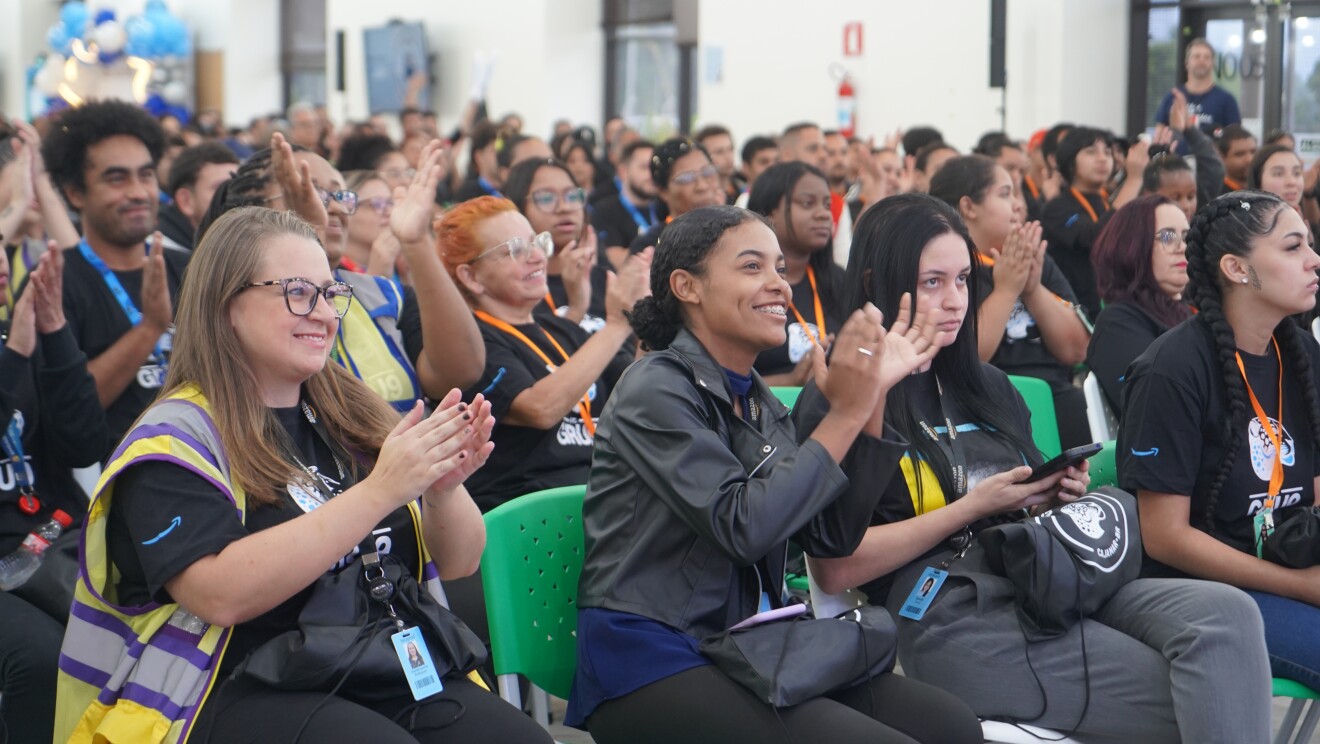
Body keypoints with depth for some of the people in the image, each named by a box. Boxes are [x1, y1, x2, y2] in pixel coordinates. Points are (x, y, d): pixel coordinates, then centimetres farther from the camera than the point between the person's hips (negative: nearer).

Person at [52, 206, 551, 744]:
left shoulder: (352, 418, 14)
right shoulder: (177, 438, -2)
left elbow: (458, 564, 15)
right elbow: (222, 594, -19)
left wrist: (444, 490, -8)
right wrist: (379, 491, -22)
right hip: (242, 693, -5)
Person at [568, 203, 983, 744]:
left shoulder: (757, 401, 13)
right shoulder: (656, 390, -10)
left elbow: (833, 536, 6)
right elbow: (743, 526, -21)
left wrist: (871, 402, 0)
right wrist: (845, 415, -17)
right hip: (652, 663, -7)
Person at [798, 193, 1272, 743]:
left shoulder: (987, 388, 22)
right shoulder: (835, 405, 1)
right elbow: (833, 569, -9)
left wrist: (1056, 496, 6)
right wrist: (973, 506, -10)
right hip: (945, 618, -7)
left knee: (1227, 613, -23)